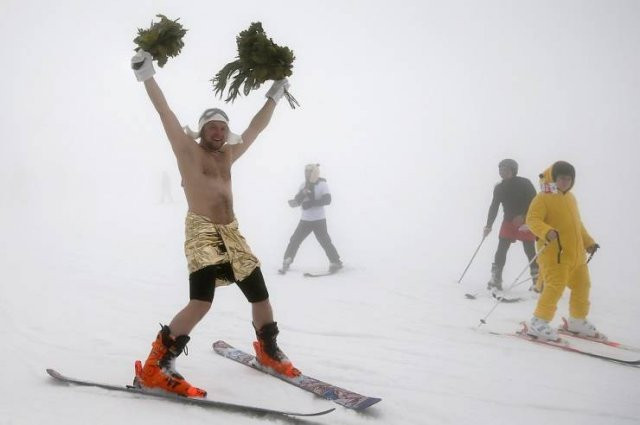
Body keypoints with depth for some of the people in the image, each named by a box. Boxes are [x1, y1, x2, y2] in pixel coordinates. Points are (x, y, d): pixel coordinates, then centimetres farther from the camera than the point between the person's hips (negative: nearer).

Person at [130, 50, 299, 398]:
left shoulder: (228, 155, 18)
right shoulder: (187, 149, 2)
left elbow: (255, 128, 27)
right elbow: (165, 112, -6)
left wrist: (274, 95, 32)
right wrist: (146, 75, -12)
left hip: (231, 232, 7)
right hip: (202, 231, -7)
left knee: (260, 295, 12)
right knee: (201, 301, -25)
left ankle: (268, 350, 37)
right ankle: (155, 367, -20)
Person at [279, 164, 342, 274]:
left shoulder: (323, 184, -8)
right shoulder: (303, 185, 8)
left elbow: (327, 200, -19)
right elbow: (297, 200, 3)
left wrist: (311, 203, -25)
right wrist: (302, 193, -19)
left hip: (319, 220, -5)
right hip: (305, 220, 5)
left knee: (325, 242, -7)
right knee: (294, 240, 2)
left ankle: (336, 263, 5)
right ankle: (286, 264, 10)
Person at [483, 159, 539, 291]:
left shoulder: (525, 183, -8)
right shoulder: (499, 188, 4)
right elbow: (494, 207, 11)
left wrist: (524, 217, -24)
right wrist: (488, 226, 9)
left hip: (525, 223, -4)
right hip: (508, 222, 4)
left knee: (530, 251, -4)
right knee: (501, 250, -5)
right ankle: (495, 280, -2)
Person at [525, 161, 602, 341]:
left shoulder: (570, 198, 17)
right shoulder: (543, 198, -9)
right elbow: (532, 220, -19)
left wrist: (588, 242, 26)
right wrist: (547, 232, -35)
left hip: (576, 254, 9)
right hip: (554, 253, -9)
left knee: (582, 285, 17)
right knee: (555, 286, -16)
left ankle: (577, 321, 34)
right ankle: (538, 323, -7)